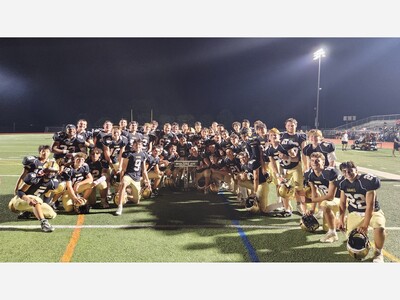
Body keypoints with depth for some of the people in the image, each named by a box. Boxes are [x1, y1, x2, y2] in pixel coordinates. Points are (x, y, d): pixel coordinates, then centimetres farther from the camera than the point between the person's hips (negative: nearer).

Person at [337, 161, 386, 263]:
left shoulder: (367, 181, -24)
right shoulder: (344, 183, -6)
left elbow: (370, 205, -24)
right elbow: (343, 203, 7)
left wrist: (365, 225, -26)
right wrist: (341, 220, 4)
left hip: (372, 212, -4)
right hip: (355, 213, 5)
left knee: (379, 227, -34)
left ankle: (378, 252, -7)